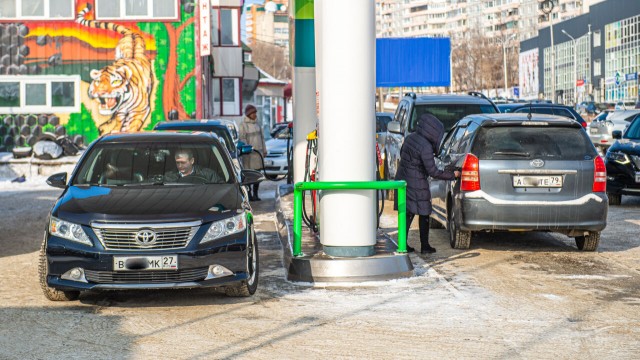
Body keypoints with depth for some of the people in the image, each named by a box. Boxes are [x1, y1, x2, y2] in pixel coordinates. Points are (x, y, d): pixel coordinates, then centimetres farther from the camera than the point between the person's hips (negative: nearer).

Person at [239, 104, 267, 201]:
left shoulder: (257, 124, 14)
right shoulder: (243, 125, -5)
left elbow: (262, 137, 19)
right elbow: (241, 139, -10)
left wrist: (264, 150, 16)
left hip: (258, 151, 6)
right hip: (249, 153, -6)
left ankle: (255, 194, 14)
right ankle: (249, 194, 2)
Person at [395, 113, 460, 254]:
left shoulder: (410, 138, 3)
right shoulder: (425, 147, -22)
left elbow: (402, 154, 20)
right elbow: (433, 172, -19)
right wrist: (453, 175, -10)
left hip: (402, 180, 8)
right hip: (416, 186, -8)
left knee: (407, 214, 14)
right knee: (424, 215, 5)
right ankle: (424, 246, 9)